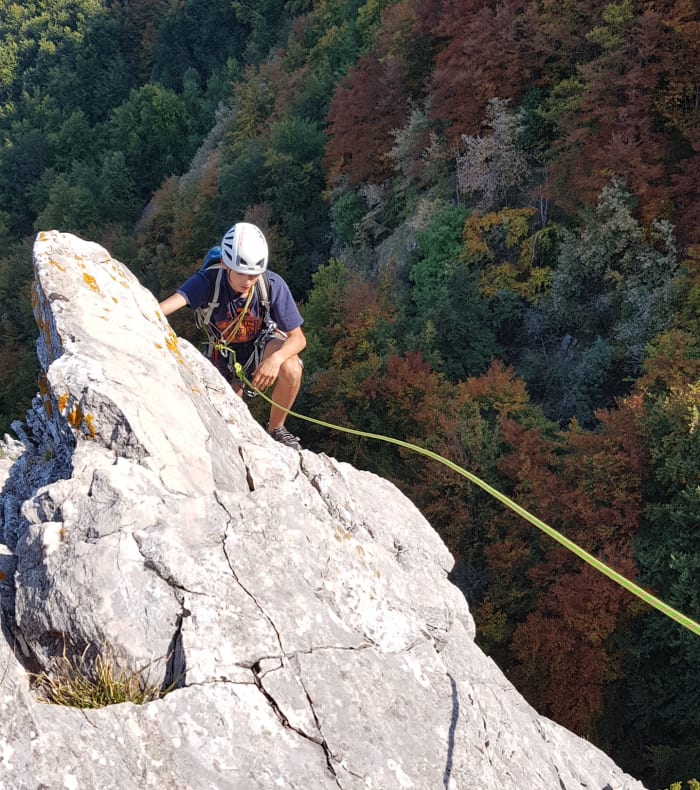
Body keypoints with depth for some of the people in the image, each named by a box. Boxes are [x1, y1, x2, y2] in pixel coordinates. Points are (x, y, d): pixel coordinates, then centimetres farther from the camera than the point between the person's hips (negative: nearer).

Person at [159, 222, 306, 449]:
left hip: (263, 343, -1)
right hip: (225, 352, 1)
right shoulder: (207, 281, -32)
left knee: (290, 369, -35)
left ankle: (276, 429, -8)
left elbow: (298, 337, -27)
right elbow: (171, 303, -49)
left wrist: (276, 358, -47)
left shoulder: (273, 285, -31)